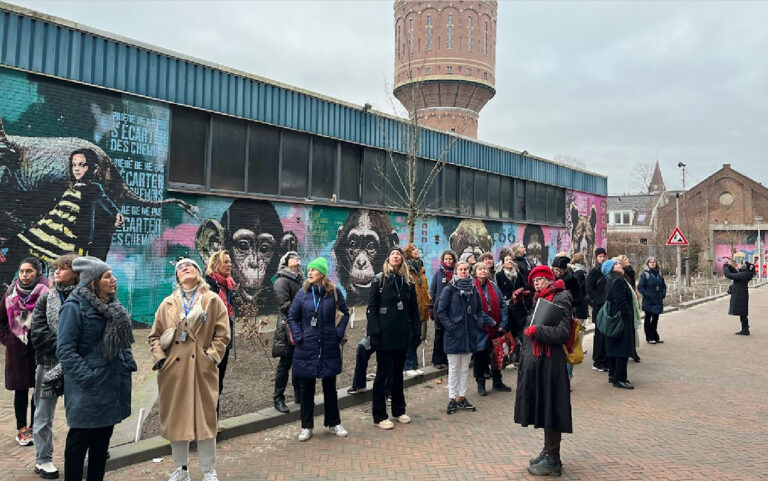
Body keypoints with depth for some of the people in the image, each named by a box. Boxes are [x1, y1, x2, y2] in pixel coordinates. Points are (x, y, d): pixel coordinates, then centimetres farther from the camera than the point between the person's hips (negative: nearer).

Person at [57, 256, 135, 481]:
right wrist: (87, 377, -20)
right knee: (79, 440, 5)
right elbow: (65, 350, -17)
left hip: (112, 384, 7)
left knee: (102, 439, 17)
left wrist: (128, 364, 5)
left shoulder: (112, 306, 9)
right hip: (88, 388, -7)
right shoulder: (74, 307, -14)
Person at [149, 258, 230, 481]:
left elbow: (222, 334, 0)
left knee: (205, 418, 4)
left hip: (202, 368, -3)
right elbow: (155, 335, 12)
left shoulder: (213, 300, 2)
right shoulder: (168, 303, 9)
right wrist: (159, 357, -2)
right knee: (176, 418, 11)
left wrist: (212, 355, -10)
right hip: (174, 368, 3)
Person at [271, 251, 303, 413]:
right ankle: (278, 398, 8)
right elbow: (285, 306, -18)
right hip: (289, 328, -8)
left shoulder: (300, 280, 16)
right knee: (285, 364, -2)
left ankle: (299, 394, 26)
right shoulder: (282, 281, -9)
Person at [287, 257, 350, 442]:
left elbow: (345, 313, 8)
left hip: (329, 347, 0)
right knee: (306, 388, 8)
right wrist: (298, 337, -6)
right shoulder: (302, 293, -1)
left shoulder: (334, 292, -2)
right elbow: (292, 317, 5)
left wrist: (339, 332, -3)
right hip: (307, 348, 0)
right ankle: (306, 426, 22)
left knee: (330, 386, 12)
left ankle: (333, 423, 28)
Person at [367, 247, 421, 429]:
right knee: (382, 373, 2)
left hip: (402, 334, 4)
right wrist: (374, 332, -16)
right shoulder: (379, 279, -3)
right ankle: (379, 416, 10)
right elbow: (371, 308, -8)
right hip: (384, 334, -4)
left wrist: (416, 332, 3)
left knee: (398, 373, 15)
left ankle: (399, 410, 27)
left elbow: (414, 310, 9)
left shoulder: (408, 282, 9)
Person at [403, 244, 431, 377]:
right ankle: (409, 367, 5)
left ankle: (414, 365, 21)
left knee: (417, 338, 12)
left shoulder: (421, 267, 16)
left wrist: (428, 300, 17)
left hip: (420, 308, 7)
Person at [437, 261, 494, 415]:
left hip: (469, 334, 5)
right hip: (454, 334, -4)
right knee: (454, 368, 3)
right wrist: (450, 326, -17)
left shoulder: (473, 289, 8)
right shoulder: (449, 290, -6)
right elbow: (441, 312, -8)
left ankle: (461, 397, 24)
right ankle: (452, 399, 13)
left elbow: (479, 311, 13)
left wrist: (488, 321, 0)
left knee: (465, 368, 13)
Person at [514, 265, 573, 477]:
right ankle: (549, 452, 27)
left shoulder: (561, 299, -11)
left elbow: (562, 333, -20)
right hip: (537, 361, 8)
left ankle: (552, 460, 10)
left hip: (550, 363, -8)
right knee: (543, 409, 15)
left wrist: (535, 331, -17)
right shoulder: (541, 299, 16)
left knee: (550, 409, -1)